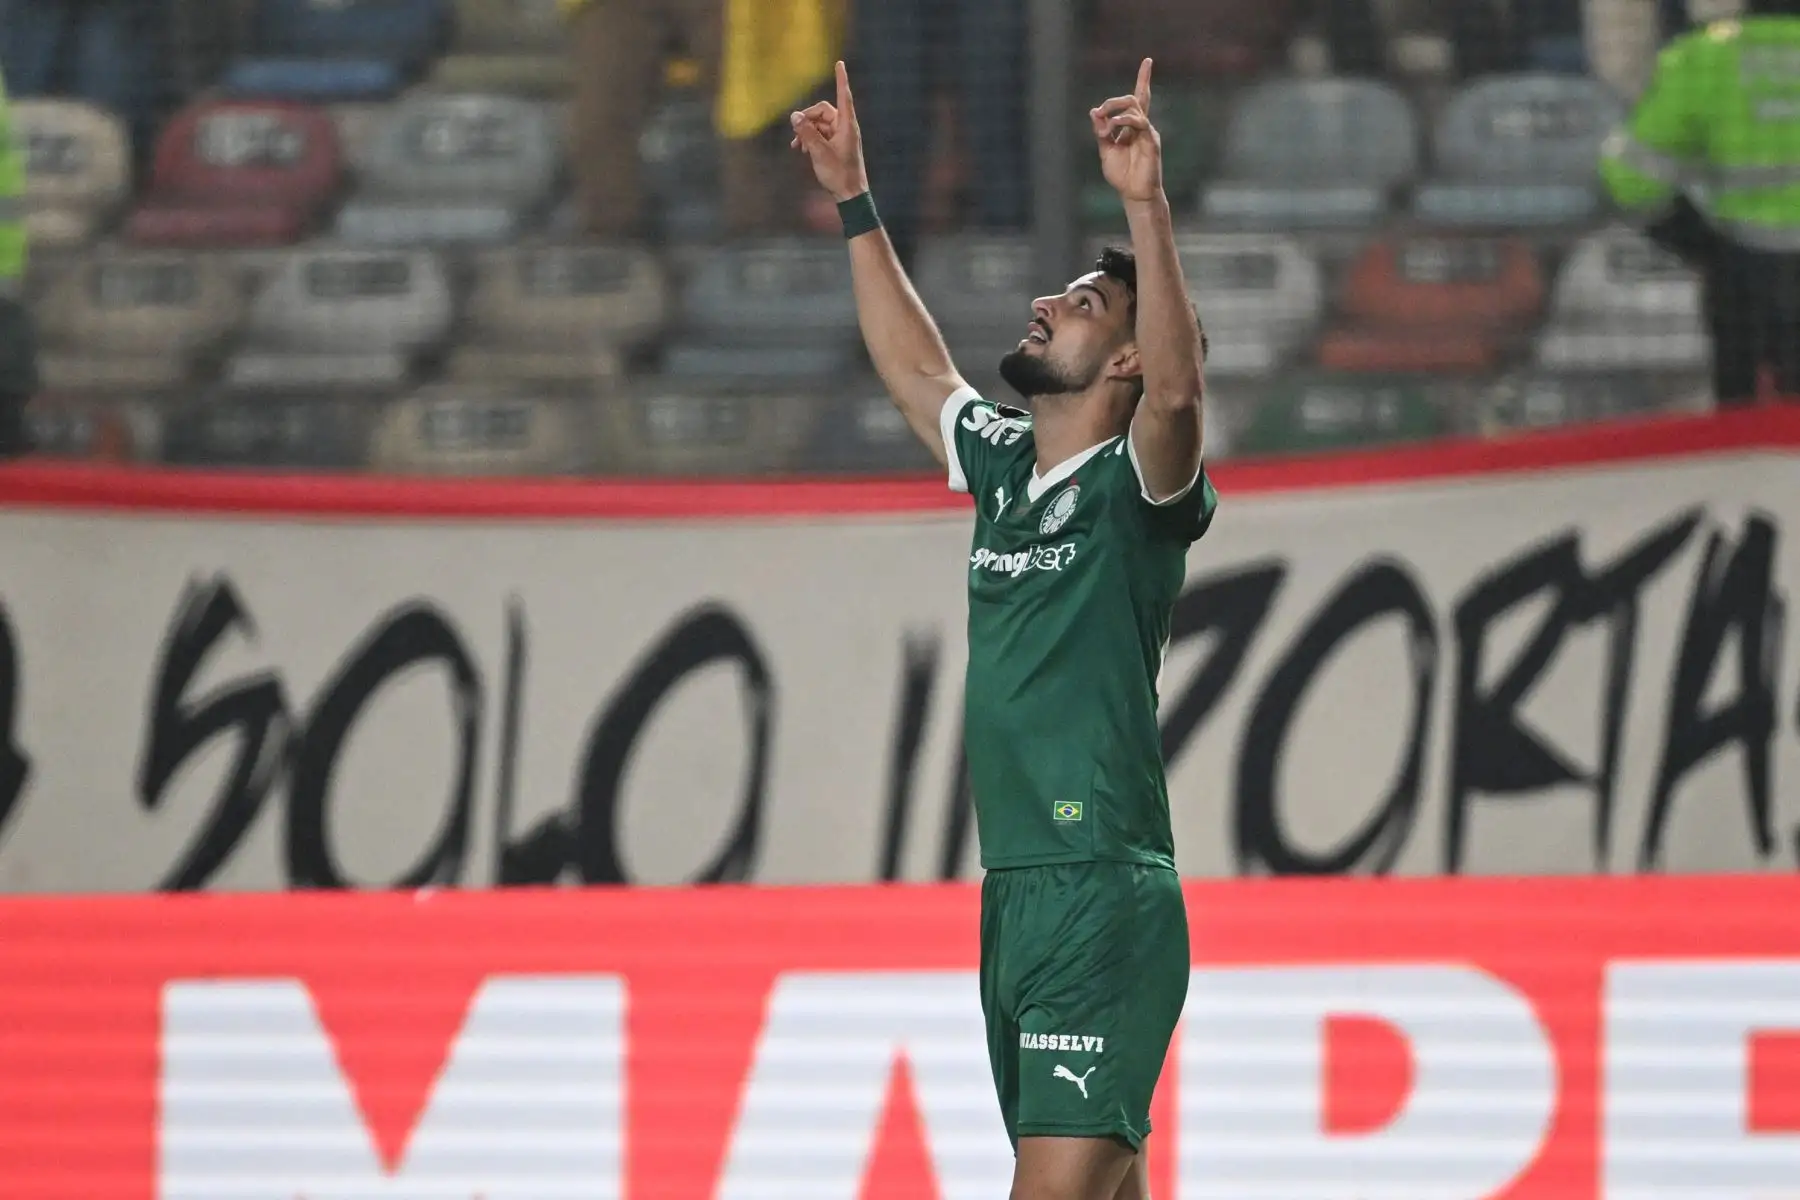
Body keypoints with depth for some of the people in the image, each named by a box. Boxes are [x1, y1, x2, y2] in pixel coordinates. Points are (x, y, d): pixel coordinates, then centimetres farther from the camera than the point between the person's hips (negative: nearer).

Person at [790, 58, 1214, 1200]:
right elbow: (915, 368, 33)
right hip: (1013, 892, 8)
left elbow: (1178, 389, -26)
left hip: (1108, 898, -8)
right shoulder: (1001, 463, 17)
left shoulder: (1137, 483, -5)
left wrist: (1146, 205, -33)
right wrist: (856, 203, 34)